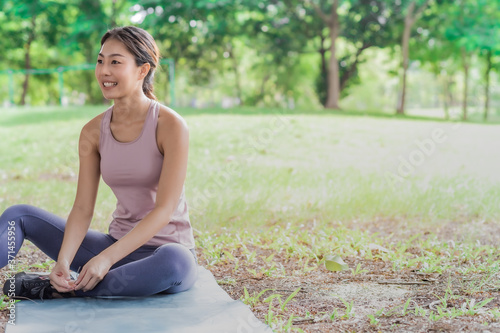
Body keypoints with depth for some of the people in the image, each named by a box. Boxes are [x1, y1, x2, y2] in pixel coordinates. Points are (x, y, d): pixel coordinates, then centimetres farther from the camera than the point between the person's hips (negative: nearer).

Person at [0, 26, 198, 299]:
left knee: (174, 262, -41)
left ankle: (58, 289, -26)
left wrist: (107, 258, -27)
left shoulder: (170, 126, -15)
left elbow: (165, 209, -19)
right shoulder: (93, 132, 1)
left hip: (169, 250, -5)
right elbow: (82, 208, -2)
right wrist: (63, 261, -20)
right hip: (117, 247, 5)